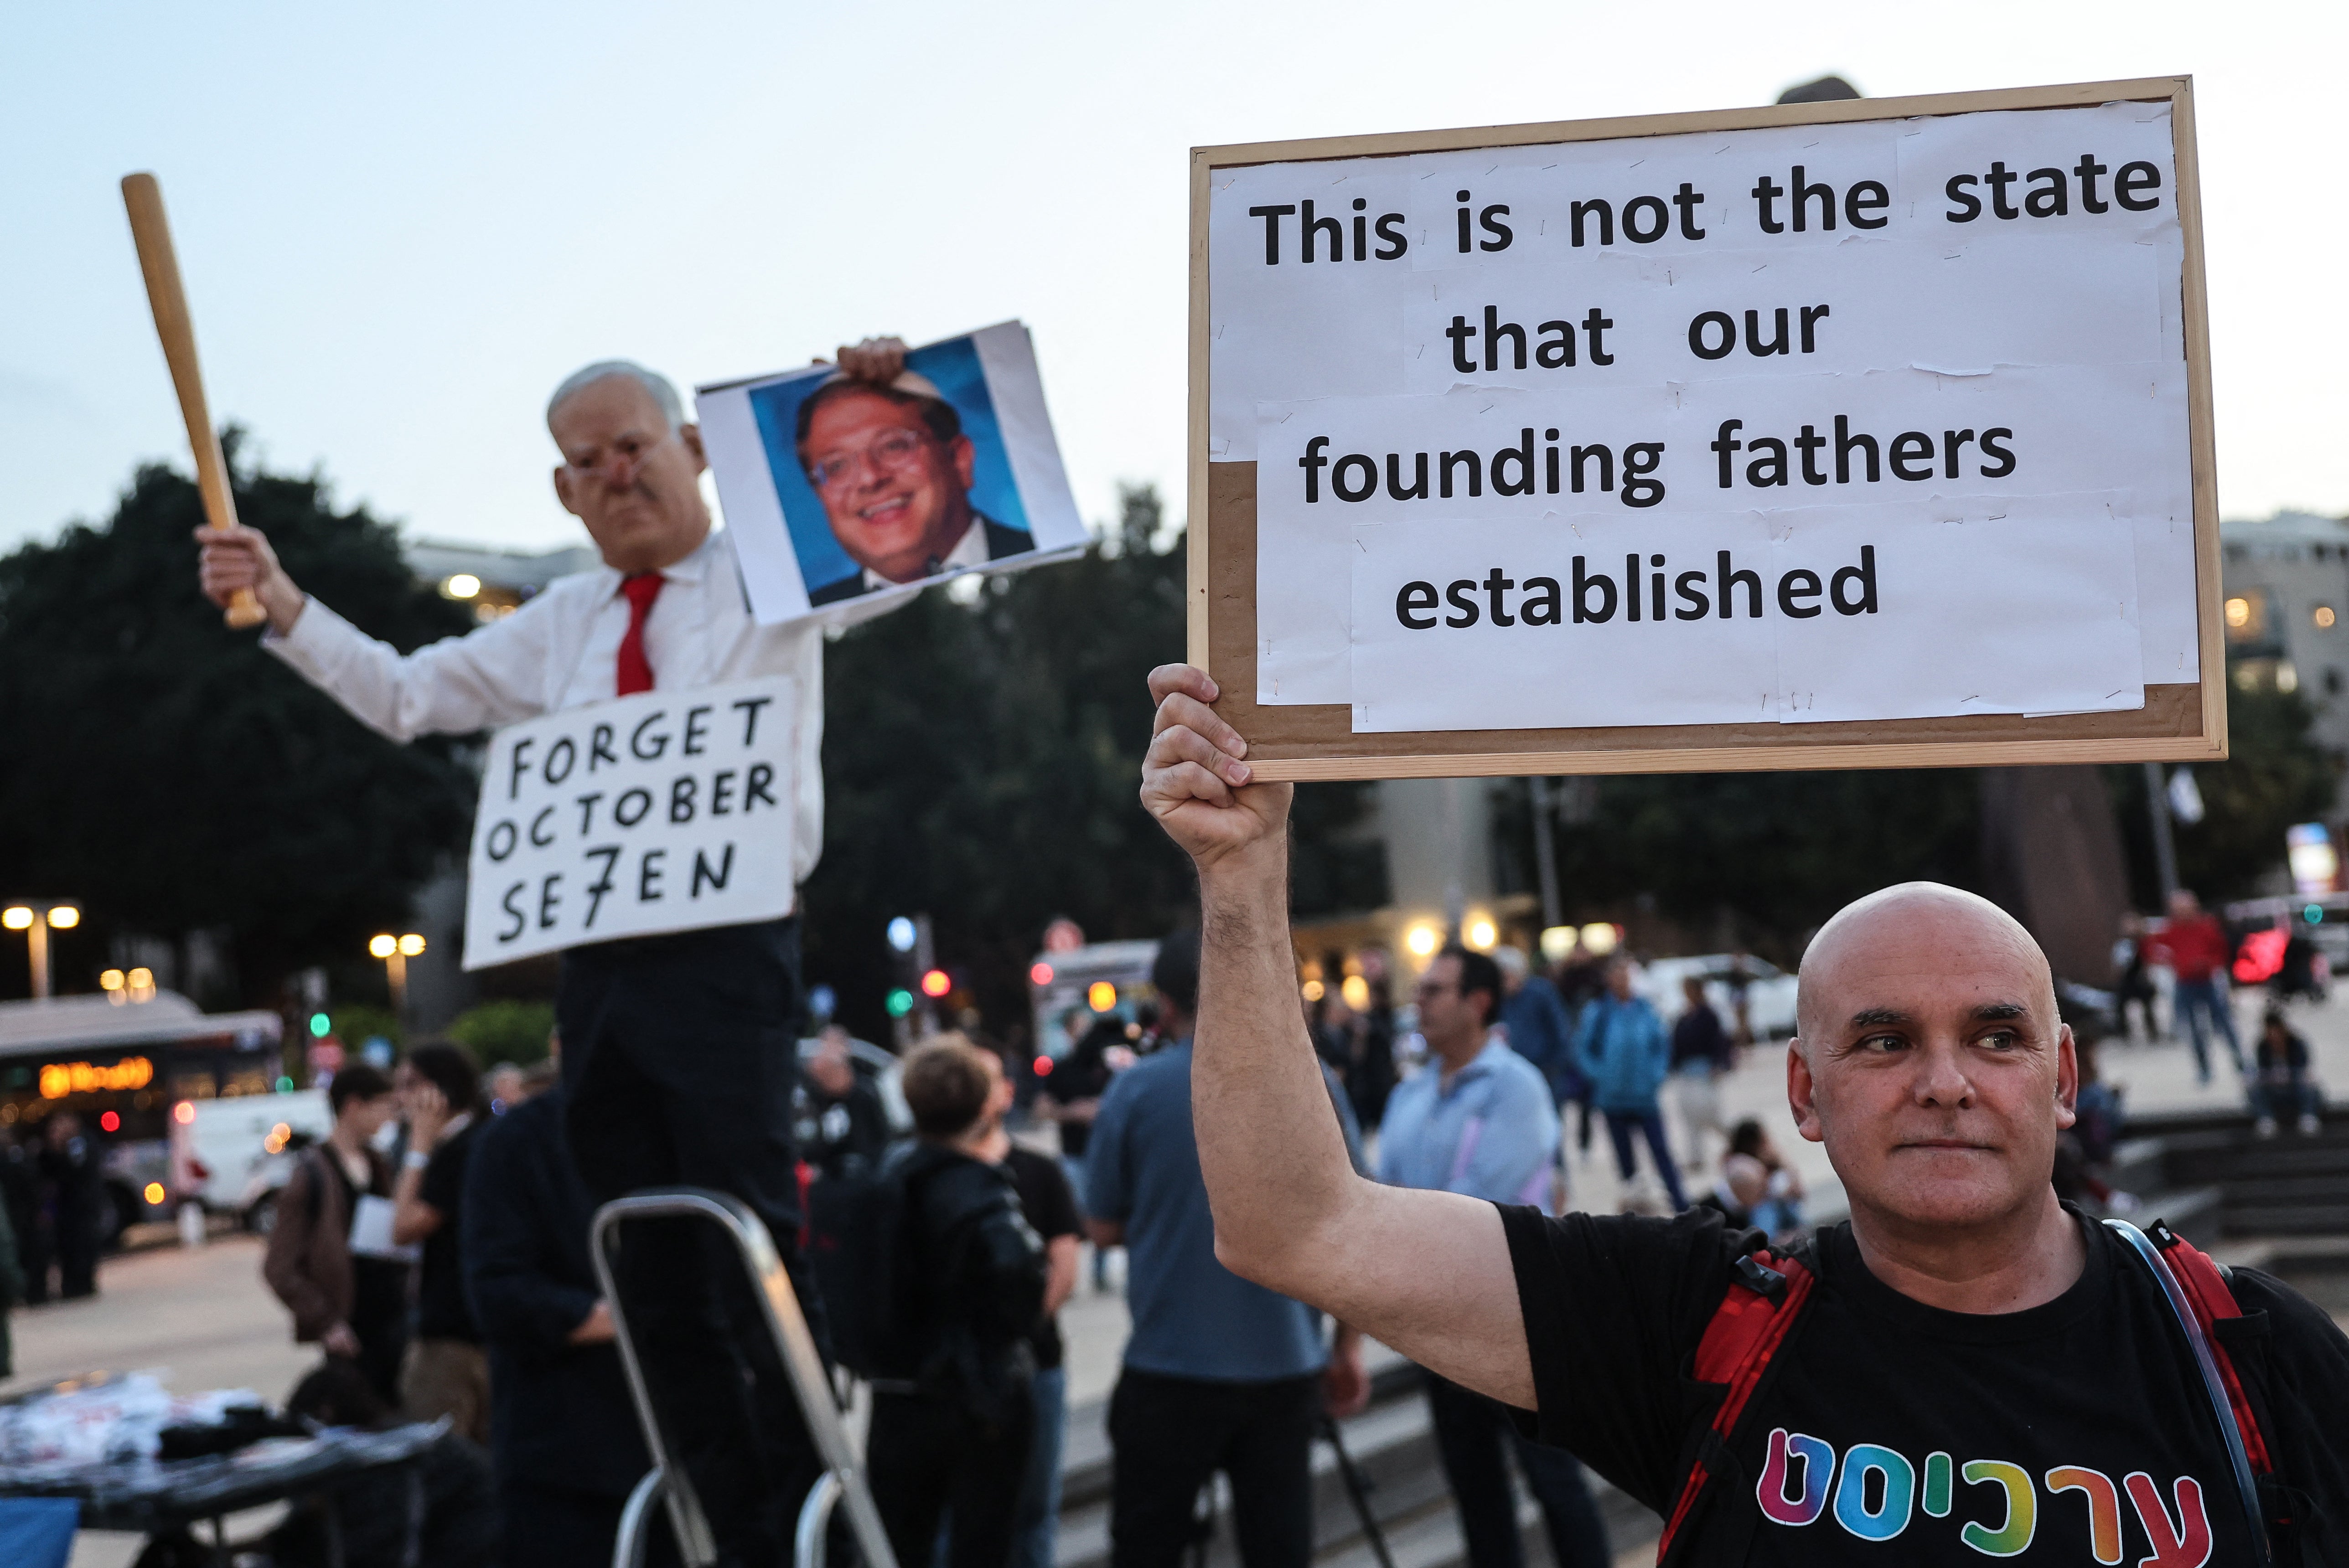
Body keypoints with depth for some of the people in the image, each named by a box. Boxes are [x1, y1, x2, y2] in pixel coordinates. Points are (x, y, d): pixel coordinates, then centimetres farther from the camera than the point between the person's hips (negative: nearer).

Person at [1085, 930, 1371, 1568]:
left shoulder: (1136, 1089, -6)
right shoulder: (1307, 1078, -2)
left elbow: (1104, 1228, 2)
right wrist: (1349, 1344, 8)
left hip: (1169, 1372, -2)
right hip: (1285, 1366, 2)